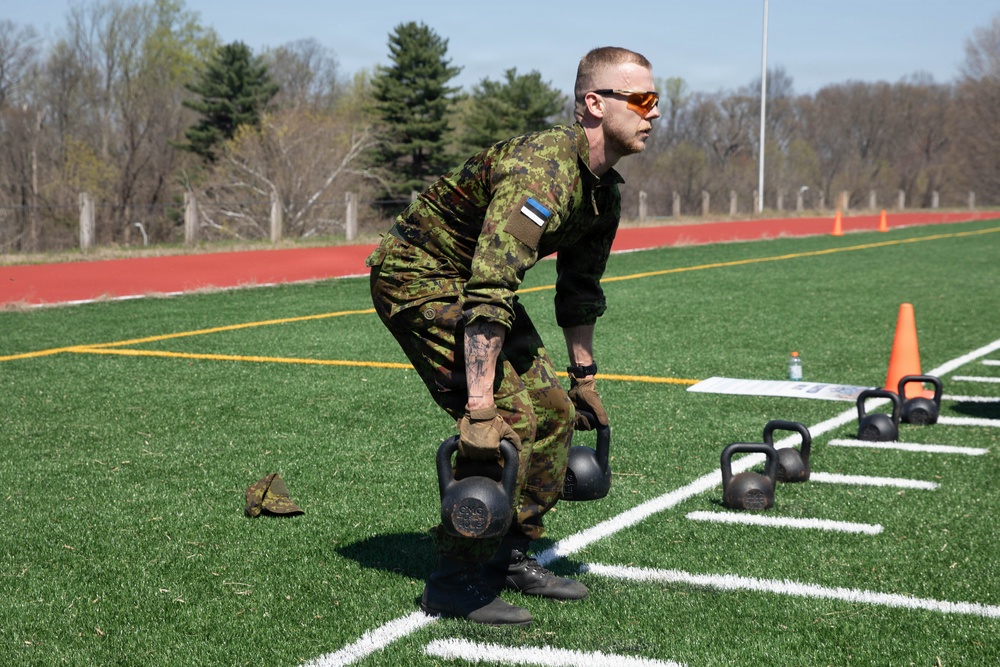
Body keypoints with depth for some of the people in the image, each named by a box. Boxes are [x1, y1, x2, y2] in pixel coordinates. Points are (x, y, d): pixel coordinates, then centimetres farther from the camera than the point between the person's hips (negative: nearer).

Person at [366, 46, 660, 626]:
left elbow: (580, 290, 16)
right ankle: (456, 583, -7)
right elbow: (489, 295, -38)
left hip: (477, 282, 10)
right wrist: (480, 410, -41)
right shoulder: (541, 170, -30)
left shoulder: (606, 190, 1)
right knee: (506, 422, -18)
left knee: (552, 411, 5)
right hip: (419, 277, -10)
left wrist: (584, 379, 19)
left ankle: (512, 556, 18)